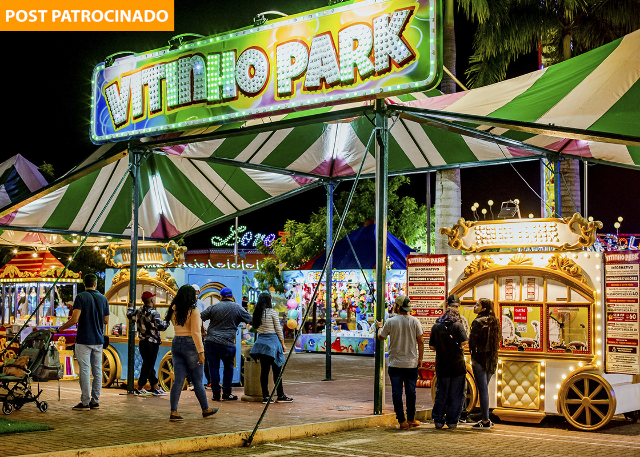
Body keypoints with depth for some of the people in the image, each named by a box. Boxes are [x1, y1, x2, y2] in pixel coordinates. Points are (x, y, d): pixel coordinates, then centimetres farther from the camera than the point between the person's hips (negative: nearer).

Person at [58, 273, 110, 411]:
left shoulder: (81, 297, -8)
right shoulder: (103, 298, 7)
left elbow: (74, 319, -16)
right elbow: (106, 321, 11)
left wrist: (62, 327, -1)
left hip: (84, 340, -5)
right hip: (98, 339, 5)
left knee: (85, 370, -4)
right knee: (97, 370, 9)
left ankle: (85, 402, -3)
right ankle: (95, 400, 13)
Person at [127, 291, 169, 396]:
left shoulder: (139, 311, 5)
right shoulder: (153, 313, -18)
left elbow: (130, 316, 24)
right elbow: (161, 326, -23)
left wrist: (130, 308, 43)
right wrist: (167, 321, -4)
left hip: (142, 343, 8)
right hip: (152, 343, -8)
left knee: (149, 366, 14)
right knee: (148, 366, 1)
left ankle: (156, 387, 21)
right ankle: (139, 389, 6)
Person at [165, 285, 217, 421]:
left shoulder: (174, 310, 6)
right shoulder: (193, 311, -11)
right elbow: (195, 332, -17)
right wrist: (201, 351, -16)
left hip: (176, 343, 6)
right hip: (190, 344, -6)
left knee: (178, 379, 4)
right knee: (197, 380, 7)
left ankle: (173, 412, -2)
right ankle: (206, 409, 21)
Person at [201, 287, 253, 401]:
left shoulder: (214, 307, 7)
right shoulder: (238, 308, 3)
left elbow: (201, 317, 8)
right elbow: (251, 320, 4)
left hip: (210, 342, 2)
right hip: (227, 344, -2)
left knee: (213, 368, 6)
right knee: (228, 368, 14)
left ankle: (216, 394, 7)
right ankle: (226, 393, 14)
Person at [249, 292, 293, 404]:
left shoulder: (257, 313, 8)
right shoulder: (272, 312, -7)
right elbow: (278, 329, -5)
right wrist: (283, 344, 2)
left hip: (261, 342, 5)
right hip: (273, 341, -5)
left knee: (264, 370, 5)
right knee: (277, 370, 1)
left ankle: (265, 396, 4)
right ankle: (281, 396, 6)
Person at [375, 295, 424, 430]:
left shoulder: (390, 322, -7)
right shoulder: (414, 321, -3)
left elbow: (381, 337, 7)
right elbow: (420, 341, 0)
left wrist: (379, 327, 27)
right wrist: (420, 358, 10)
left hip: (395, 363, -2)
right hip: (411, 363, 2)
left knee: (397, 392, 2)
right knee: (410, 392, 12)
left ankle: (402, 421, 1)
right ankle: (411, 419, 20)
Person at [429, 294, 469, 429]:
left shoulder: (436, 326, 3)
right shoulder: (458, 325, -7)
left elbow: (432, 346, 5)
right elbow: (464, 342, -15)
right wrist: (458, 346, 7)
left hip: (441, 365, 3)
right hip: (457, 365, -3)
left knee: (441, 394, 13)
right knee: (456, 395, 6)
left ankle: (438, 420, 13)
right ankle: (452, 421, 8)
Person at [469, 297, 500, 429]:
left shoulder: (478, 322, -13)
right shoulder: (494, 322, 9)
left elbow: (472, 341, -14)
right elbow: (497, 341, 14)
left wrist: (472, 357, 0)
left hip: (480, 359, -7)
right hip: (492, 359, 7)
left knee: (482, 390, -3)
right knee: (485, 389, 16)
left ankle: (485, 421, -2)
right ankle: (486, 419, 19)